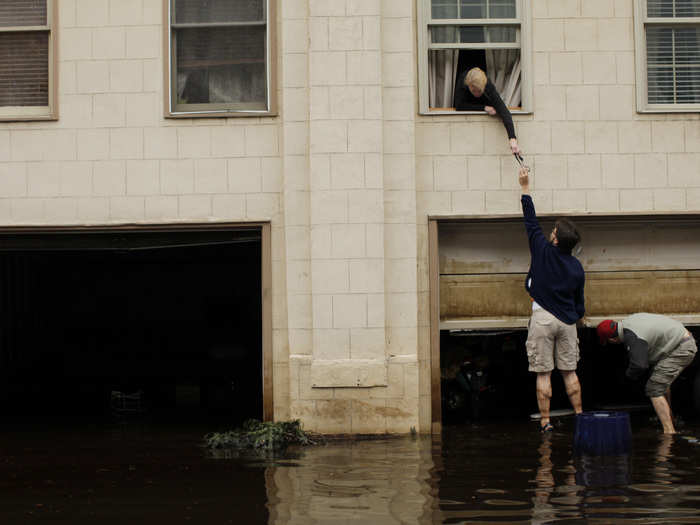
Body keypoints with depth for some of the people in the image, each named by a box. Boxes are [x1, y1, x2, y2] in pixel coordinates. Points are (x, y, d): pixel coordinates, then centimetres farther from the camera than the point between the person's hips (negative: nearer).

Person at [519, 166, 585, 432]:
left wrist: (525, 188, 11)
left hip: (543, 319, -4)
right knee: (569, 371, 11)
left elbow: (531, 221, 4)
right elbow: (579, 303, 10)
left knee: (543, 373, -1)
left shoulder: (543, 250, -6)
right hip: (567, 321, 4)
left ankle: (545, 423, -2)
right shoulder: (577, 267, 4)